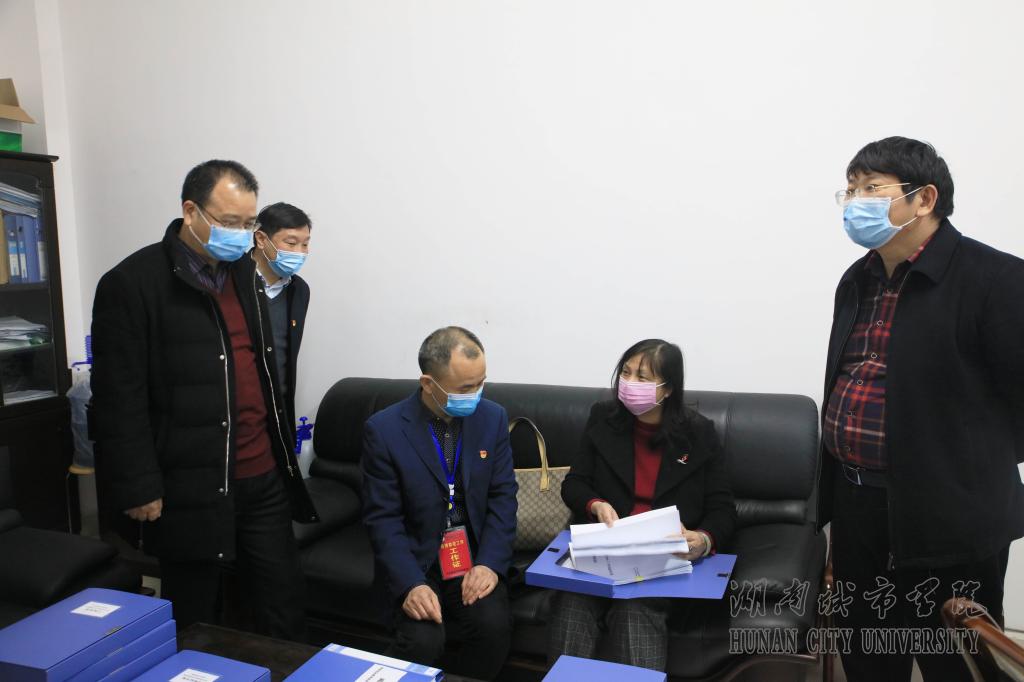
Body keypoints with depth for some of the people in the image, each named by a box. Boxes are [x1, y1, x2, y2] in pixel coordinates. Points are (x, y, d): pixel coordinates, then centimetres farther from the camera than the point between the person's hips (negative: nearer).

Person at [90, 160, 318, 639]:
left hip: (264, 479, 6)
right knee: (195, 623, 12)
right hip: (190, 488, -5)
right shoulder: (132, 283, -10)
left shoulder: (243, 274, 11)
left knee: (284, 603, 13)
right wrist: (138, 488, -12)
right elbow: (119, 399, -12)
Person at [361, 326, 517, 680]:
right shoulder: (383, 429, -12)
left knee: (494, 625, -22)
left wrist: (490, 563, -14)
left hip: (475, 556, 2)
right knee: (423, 640, -24)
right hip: (416, 560, -2)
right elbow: (383, 518, -11)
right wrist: (411, 584, -23)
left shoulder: (493, 418, -3)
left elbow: (503, 496, 0)